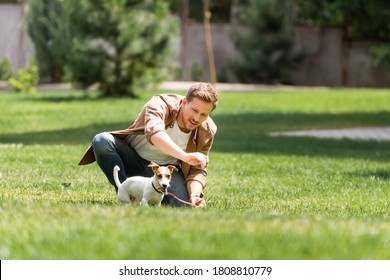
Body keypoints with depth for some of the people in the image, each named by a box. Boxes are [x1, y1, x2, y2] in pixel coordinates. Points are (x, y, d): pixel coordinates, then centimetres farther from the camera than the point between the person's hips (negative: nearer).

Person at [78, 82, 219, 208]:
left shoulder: (207, 132, -12)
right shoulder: (161, 104, -27)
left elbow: (198, 171, -8)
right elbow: (154, 132, -49)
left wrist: (194, 195, -30)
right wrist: (184, 156, -63)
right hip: (133, 160, -3)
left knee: (181, 203, -28)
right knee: (101, 141, -32)